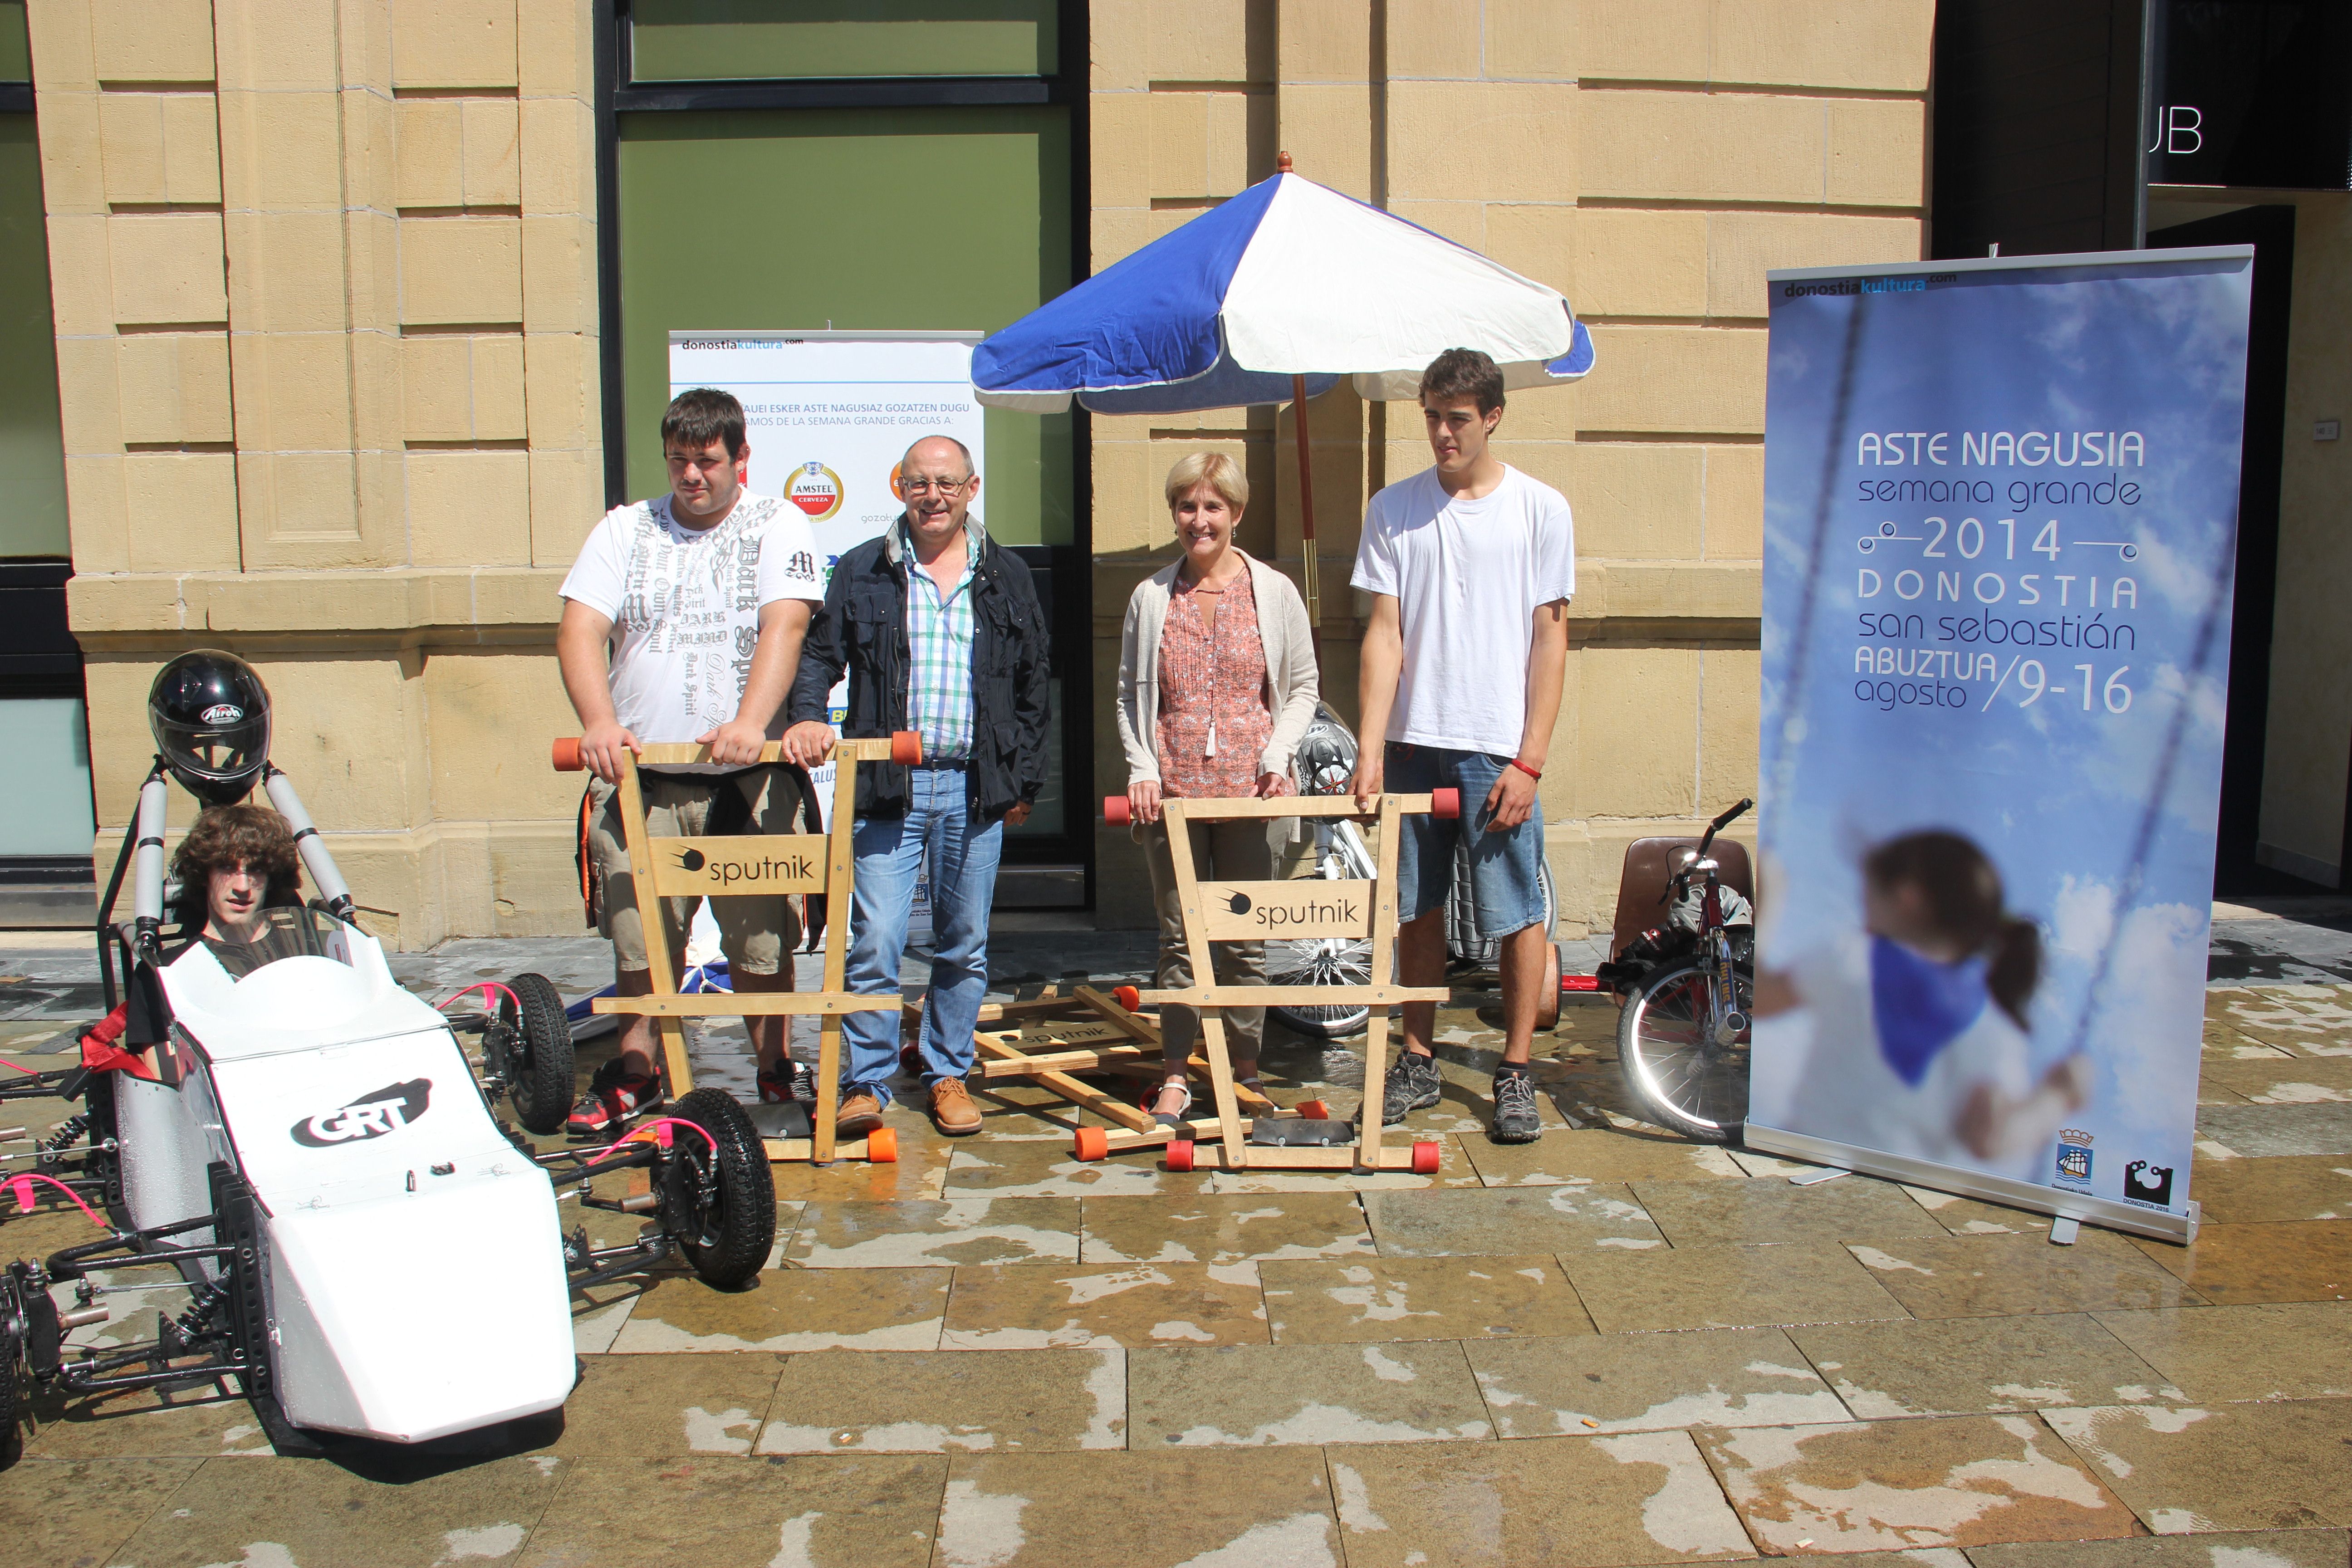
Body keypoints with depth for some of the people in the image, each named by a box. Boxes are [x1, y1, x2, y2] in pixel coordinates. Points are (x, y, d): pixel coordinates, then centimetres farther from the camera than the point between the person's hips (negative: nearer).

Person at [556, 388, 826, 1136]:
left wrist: (750, 723, -26)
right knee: (637, 934, 7)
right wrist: (599, 722, -18)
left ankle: (773, 1072, 21)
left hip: (746, 775, -2)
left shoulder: (777, 525, 5)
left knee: (762, 939, 4)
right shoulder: (625, 529, 11)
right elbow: (580, 630, 0)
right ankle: (634, 1074, 24)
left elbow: (784, 628, -10)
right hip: (640, 775, 2)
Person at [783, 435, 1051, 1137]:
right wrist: (807, 716, -13)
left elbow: (1032, 685, 13)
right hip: (887, 788, -1)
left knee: (964, 945, 9)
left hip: (975, 789, 2)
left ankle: (948, 1075, 23)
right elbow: (820, 654, 8)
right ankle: (866, 1084, 5)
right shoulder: (862, 572, 7)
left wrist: (1024, 783, 9)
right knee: (874, 942, -7)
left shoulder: (1005, 576, 10)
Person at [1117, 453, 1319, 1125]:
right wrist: (1141, 768, -2)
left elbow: (1303, 688, 8)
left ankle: (1246, 1070, 18)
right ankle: (1176, 1075, 14)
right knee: (1178, 937, 5)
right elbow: (1130, 694, 11)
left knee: (1245, 938, 5)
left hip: (1248, 791, -1)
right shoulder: (1151, 597, 5)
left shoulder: (1274, 592, 3)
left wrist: (1277, 755, -6)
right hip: (1171, 791, 1)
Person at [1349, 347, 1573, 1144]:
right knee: (1418, 908, 11)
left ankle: (1515, 1073, 13)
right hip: (1412, 743, 3)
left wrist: (1529, 761, -8)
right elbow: (1383, 633, 4)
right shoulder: (1393, 509, 7)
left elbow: (1550, 641, -1)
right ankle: (1417, 1063, 23)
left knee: (1518, 913, 1)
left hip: (1497, 749, -2)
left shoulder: (1540, 510, 1)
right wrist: (1370, 748, -6)